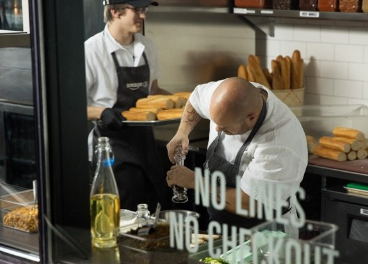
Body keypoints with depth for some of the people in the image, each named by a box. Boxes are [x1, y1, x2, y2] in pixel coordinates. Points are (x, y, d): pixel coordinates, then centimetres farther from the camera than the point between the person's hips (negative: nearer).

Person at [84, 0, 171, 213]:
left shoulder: (147, 47, 5)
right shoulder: (91, 50, -13)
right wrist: (103, 113, -28)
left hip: (144, 140, 6)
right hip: (112, 145, -6)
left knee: (153, 211, 10)